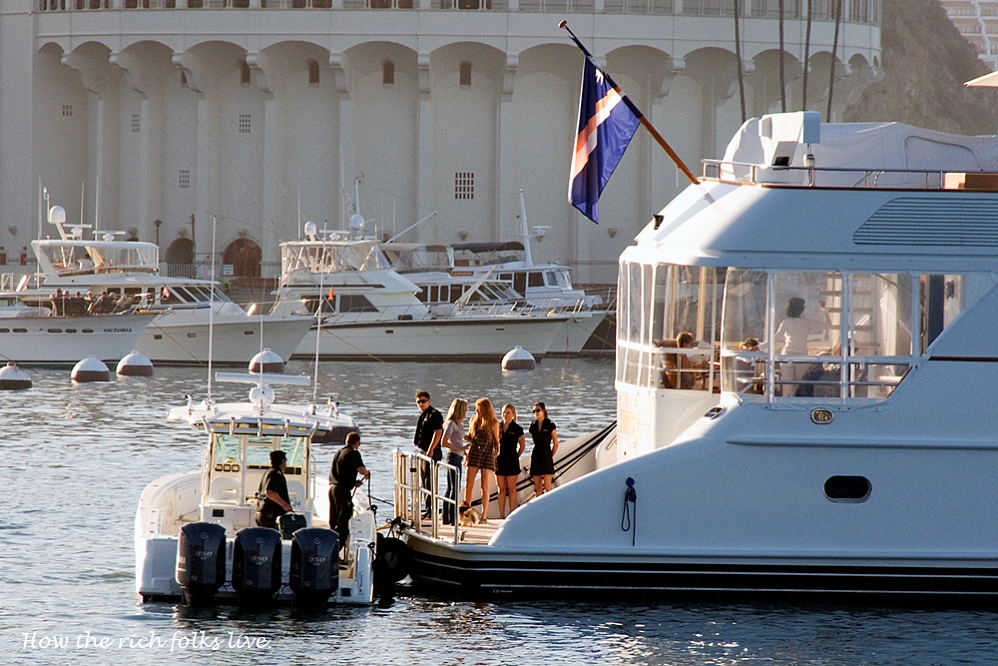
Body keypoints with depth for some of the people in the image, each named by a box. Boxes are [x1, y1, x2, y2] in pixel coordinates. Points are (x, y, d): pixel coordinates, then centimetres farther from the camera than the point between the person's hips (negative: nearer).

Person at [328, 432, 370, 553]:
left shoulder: (338, 452, 20)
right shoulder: (353, 453, -5)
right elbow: (361, 469, -16)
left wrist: (354, 482, 22)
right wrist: (367, 474, 7)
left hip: (332, 487, 8)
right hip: (343, 489, -8)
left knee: (333, 521, 14)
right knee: (343, 522, -6)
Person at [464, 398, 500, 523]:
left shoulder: (493, 423, 0)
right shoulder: (474, 420, 9)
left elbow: (496, 441, 5)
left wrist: (497, 452, -5)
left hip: (487, 456, -3)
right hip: (473, 454, 3)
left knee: (485, 487, -1)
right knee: (469, 486, 0)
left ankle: (484, 516, 4)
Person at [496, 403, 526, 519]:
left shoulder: (517, 429, -2)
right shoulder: (498, 427, 8)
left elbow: (522, 445, 6)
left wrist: (516, 456, 4)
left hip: (511, 461, -4)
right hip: (499, 460, 4)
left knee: (511, 488, 0)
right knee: (501, 488, 5)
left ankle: (512, 513, 2)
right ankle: (501, 514, 7)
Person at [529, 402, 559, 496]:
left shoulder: (550, 425, -3)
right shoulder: (533, 426, 10)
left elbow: (556, 444, 0)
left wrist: (550, 456, 1)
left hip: (546, 456, -5)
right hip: (535, 457, 5)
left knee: (547, 486, -12)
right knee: (538, 487, 3)